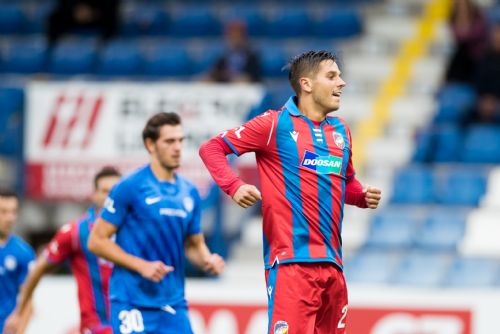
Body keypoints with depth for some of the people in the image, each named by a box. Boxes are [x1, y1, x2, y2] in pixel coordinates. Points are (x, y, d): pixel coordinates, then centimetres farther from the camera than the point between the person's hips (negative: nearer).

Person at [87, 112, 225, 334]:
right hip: (132, 303, -5)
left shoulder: (189, 193, 10)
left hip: (173, 305, 5)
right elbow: (97, 241, -5)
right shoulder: (130, 187, -7)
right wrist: (141, 265, -15)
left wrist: (207, 260, -1)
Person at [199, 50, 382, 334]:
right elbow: (212, 148, 0)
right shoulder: (276, 124, -2)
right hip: (291, 261, -7)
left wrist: (363, 196, 8)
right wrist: (234, 186, -16)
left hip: (332, 264, 7)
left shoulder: (341, 131, 16)